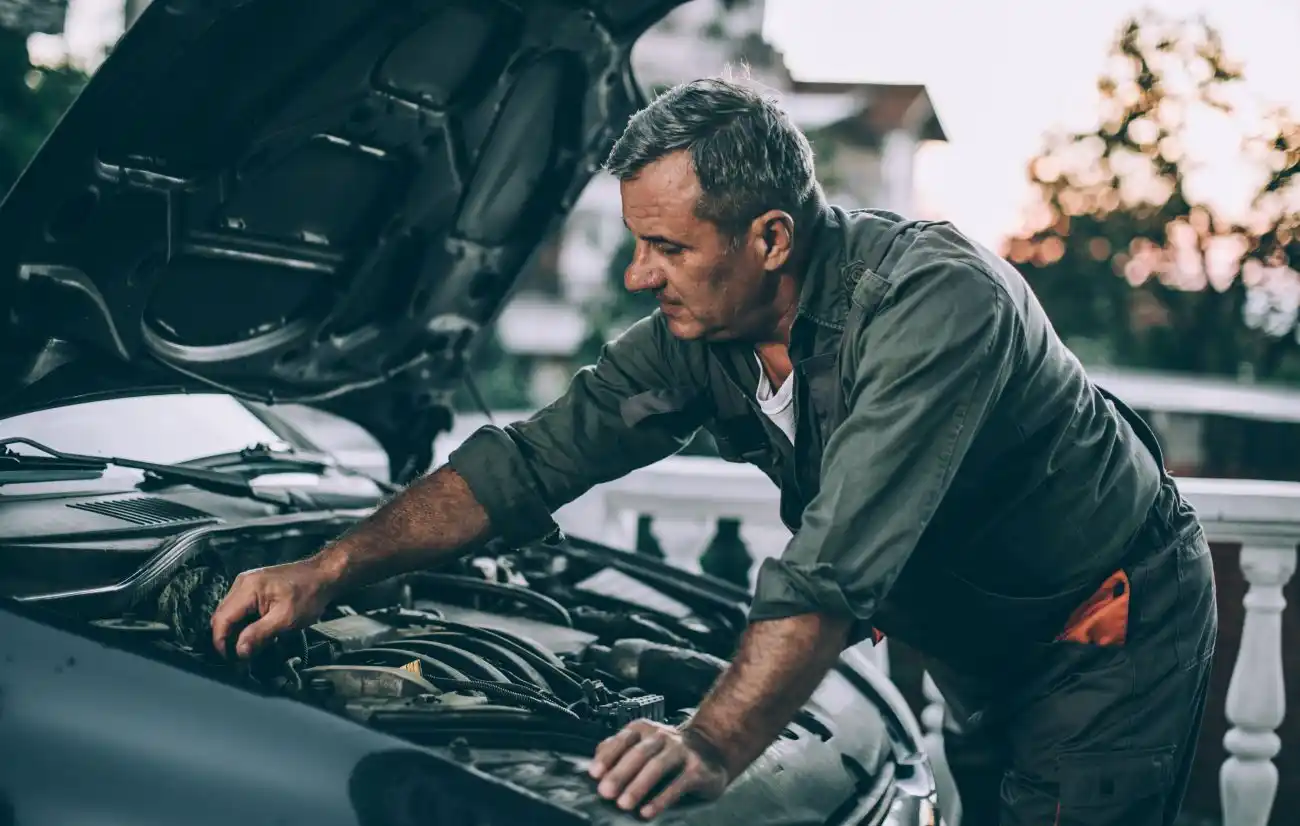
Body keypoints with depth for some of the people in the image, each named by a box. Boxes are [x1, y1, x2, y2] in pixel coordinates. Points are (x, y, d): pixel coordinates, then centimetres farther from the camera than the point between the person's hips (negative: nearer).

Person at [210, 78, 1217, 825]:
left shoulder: (934, 298, -34)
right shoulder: (703, 330, -10)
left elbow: (839, 564, -42)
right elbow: (531, 461, -8)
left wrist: (714, 745, -49)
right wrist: (325, 572, -15)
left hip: (1115, 625, -7)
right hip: (986, 649, 7)